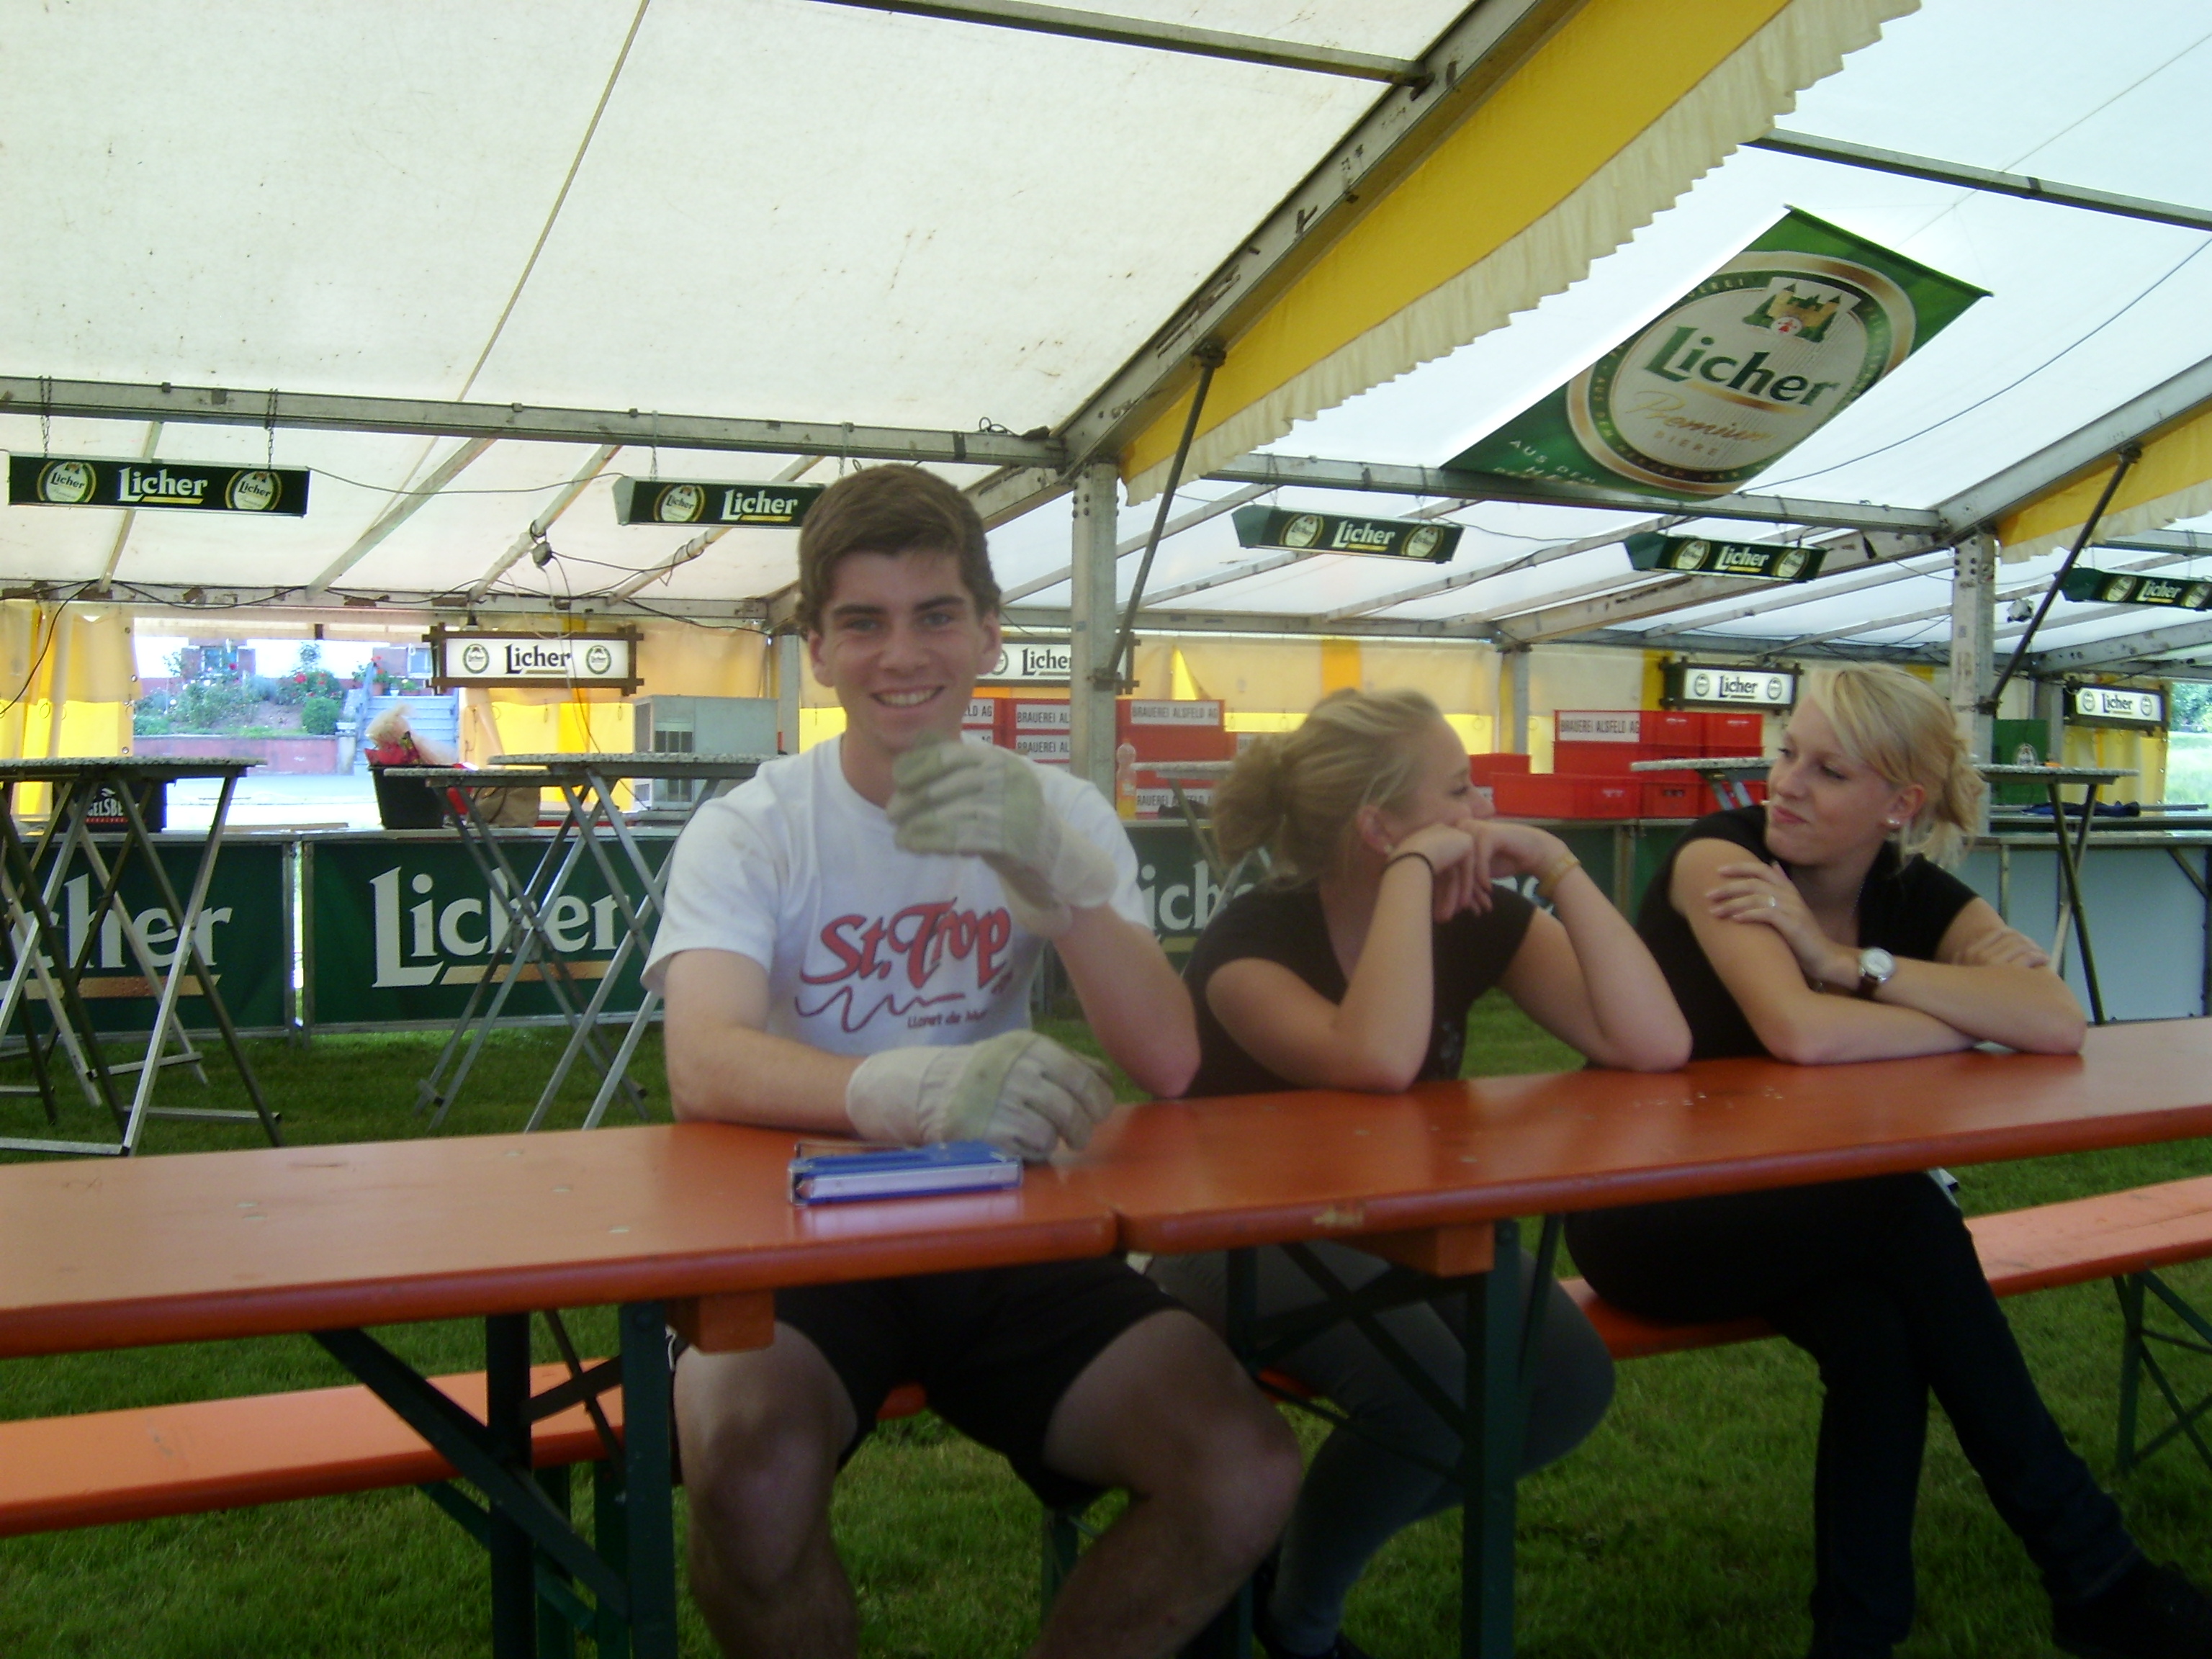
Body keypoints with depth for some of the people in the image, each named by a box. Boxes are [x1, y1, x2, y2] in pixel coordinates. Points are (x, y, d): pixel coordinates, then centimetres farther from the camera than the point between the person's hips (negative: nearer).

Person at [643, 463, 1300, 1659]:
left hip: (1006, 1234, 3)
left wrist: (1054, 867, -28)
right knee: (750, 1472, -33)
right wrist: (908, 1087, -45)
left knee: (1246, 1473, -18)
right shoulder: (750, 831, -5)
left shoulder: (1055, 814, 3)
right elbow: (705, 1069, -24)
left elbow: (1169, 1066, -11)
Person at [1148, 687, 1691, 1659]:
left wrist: (1557, 866, -20)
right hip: (1244, 1240, -6)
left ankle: (1303, 1580, 5)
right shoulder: (1249, 942, -21)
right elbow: (1379, 1060, -42)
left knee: (1570, 1381, -20)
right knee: (1428, 1387, -32)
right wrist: (1415, 871, -33)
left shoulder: (1483, 922, -5)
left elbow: (1654, 1045, -18)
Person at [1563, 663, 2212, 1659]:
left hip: (1792, 1211, 5)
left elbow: (2061, 1023, -20)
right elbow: (1801, 1032, -34)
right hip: (1646, 1215, -5)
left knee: (1881, 1332, -27)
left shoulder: (1917, 899, -1)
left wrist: (1848, 961, -26)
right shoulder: (1719, 856, -17)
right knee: (1910, 1214, -25)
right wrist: (1981, 1018, -18)